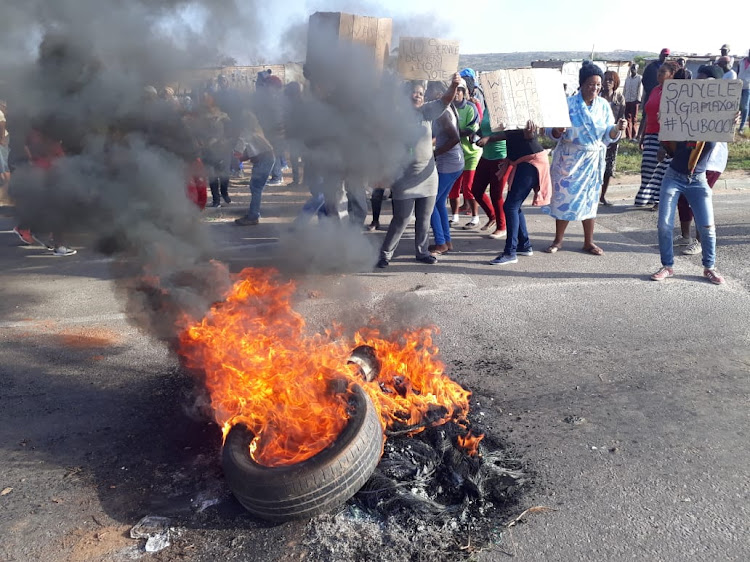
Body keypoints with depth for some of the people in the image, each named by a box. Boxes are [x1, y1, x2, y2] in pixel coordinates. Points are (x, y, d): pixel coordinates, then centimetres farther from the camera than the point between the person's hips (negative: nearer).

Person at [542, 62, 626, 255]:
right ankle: (558, 240, 18)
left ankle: (588, 242, 18)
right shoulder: (568, 104, -8)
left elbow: (608, 136, 0)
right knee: (564, 197, 2)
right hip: (569, 158, -3)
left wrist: (617, 128, -21)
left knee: (590, 199, 7)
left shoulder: (603, 105, 1)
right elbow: (552, 133, -10)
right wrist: (558, 130, -32)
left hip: (592, 160, 3)